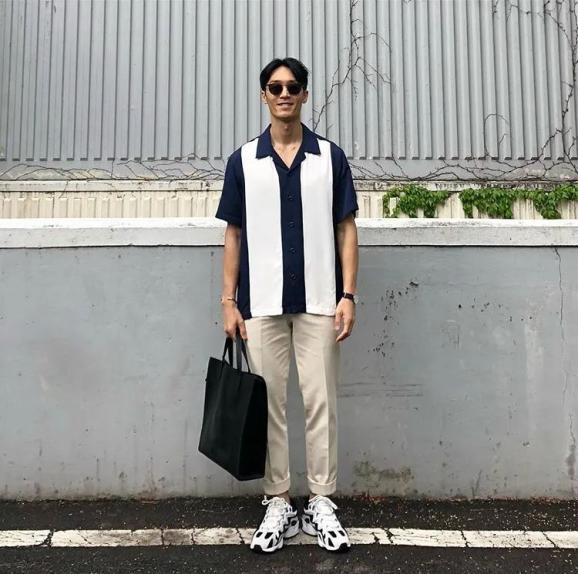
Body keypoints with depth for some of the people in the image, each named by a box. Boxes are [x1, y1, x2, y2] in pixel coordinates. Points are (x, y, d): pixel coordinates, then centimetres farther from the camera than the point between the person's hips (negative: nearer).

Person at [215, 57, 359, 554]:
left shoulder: (330, 157, 7)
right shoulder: (243, 161, 8)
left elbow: (346, 229, 5)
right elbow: (234, 234, 8)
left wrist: (348, 295, -4)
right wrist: (229, 299, 2)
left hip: (319, 300, 0)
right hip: (262, 302, 1)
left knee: (321, 401, 4)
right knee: (268, 404, 6)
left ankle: (322, 502, 19)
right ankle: (278, 503, 19)